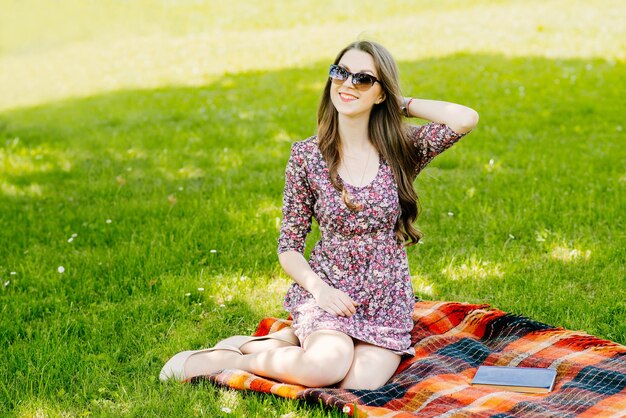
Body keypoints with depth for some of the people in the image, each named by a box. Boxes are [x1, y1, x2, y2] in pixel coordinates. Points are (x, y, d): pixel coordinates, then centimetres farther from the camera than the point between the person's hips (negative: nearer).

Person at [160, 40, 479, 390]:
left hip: (387, 300, 1)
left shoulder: (401, 149, -1)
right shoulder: (307, 157, -3)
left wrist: (404, 105, -7)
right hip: (328, 291, -1)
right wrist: (318, 288, -17)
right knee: (326, 367, -31)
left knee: (360, 381, -26)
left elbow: (467, 119, -18)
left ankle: (306, 338, 5)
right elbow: (289, 247, 1)